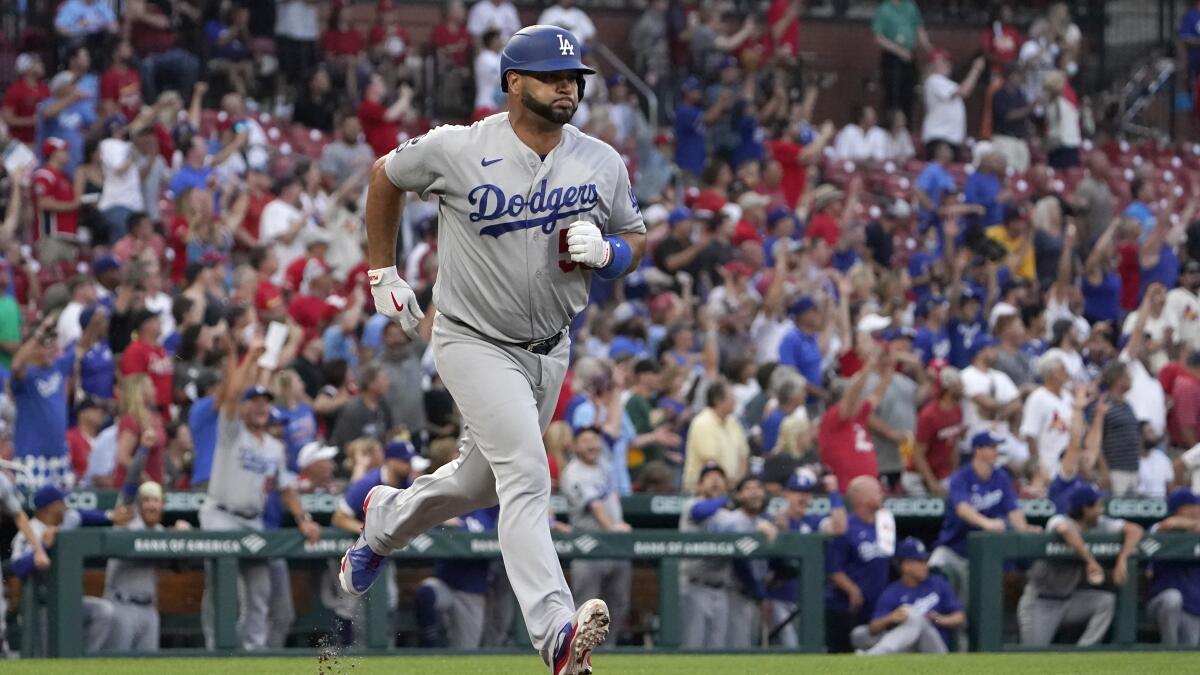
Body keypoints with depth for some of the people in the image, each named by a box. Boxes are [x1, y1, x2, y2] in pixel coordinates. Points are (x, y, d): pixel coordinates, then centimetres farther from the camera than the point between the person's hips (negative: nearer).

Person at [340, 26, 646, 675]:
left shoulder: (601, 164, -5)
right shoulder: (459, 149, -15)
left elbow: (636, 243, 7)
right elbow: (385, 177, 3)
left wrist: (606, 253, -17)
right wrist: (382, 274, 5)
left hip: (549, 352, 6)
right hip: (476, 344, -6)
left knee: (483, 479, 21)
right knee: (525, 472, -23)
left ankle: (386, 516, 52)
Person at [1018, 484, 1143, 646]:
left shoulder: (1099, 524, -3)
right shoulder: (1059, 521, -20)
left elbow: (1134, 530, -7)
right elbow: (1066, 530, -45)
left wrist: (1122, 560, -23)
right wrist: (1091, 562, -44)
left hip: (1070, 598, 6)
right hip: (1040, 602, -6)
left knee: (1107, 601, -20)